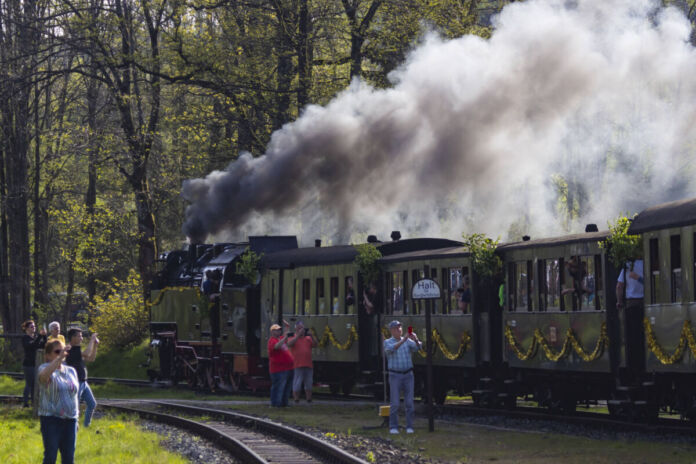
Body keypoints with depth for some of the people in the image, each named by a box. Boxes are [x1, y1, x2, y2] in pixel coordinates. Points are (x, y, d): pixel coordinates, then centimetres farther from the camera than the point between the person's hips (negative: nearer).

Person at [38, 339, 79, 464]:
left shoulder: (71, 371, 14)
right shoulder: (45, 368, -5)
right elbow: (43, 375, -32)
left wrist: (76, 418, 19)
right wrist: (59, 358, -41)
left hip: (70, 419, 5)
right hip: (51, 419, -5)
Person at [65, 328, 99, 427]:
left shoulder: (77, 349, 14)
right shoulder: (70, 350, -17)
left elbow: (91, 358, 22)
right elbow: (87, 354, -30)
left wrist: (95, 345, 13)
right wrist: (92, 340, -19)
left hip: (83, 383, 10)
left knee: (92, 404, 14)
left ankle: (86, 426, 25)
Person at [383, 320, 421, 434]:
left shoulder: (408, 342, 7)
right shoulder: (387, 342, -3)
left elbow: (417, 347, -13)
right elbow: (392, 348, -27)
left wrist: (416, 339, -35)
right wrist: (404, 339, -39)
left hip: (408, 375, 3)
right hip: (395, 376, -3)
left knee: (409, 402, -2)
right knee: (394, 403, -6)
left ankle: (409, 427, 5)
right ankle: (393, 427, 2)